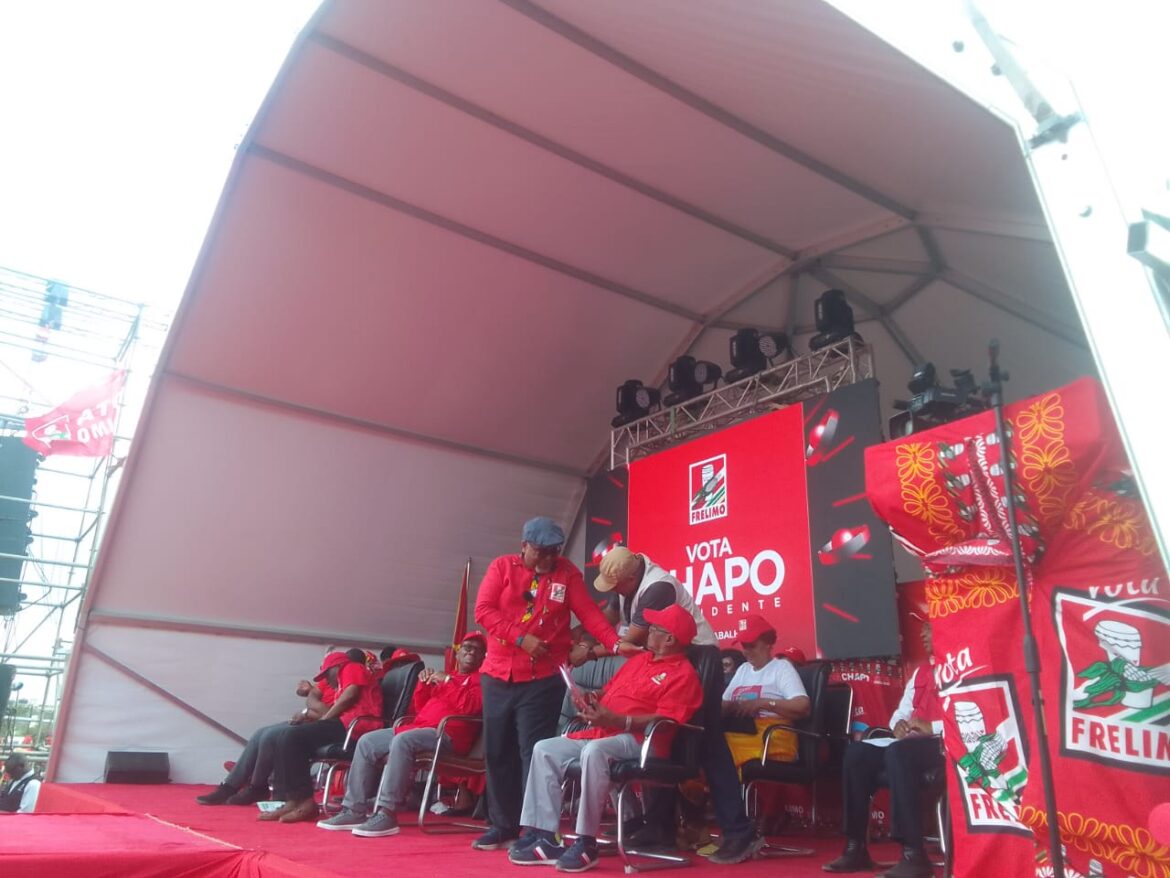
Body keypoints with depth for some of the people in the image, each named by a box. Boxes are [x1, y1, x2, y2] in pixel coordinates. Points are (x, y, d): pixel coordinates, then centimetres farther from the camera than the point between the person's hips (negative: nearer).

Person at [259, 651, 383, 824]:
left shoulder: (352, 668, 8)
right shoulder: (342, 685, 32)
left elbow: (350, 696, -9)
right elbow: (334, 712, 19)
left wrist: (322, 719, -2)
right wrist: (310, 719, 5)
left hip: (358, 725, -10)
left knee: (293, 736, -18)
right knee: (286, 737, 4)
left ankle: (304, 801, -16)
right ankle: (290, 799, -8)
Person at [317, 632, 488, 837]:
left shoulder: (480, 678, 3)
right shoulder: (446, 677, 25)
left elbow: (469, 707, -17)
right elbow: (419, 709, 23)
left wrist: (447, 681, -12)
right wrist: (423, 683, 7)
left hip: (448, 734, -9)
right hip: (420, 728, 9)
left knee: (402, 741, -34)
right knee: (367, 742, 3)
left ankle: (386, 814, -34)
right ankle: (354, 810, -2)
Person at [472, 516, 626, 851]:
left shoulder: (567, 573, 0)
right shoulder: (502, 566, 1)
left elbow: (589, 613, -5)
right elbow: (483, 609, -7)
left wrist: (614, 644, -20)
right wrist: (521, 639, -15)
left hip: (543, 679, -2)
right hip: (498, 675, 3)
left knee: (533, 753, -5)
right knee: (498, 752, 10)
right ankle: (503, 824, 24)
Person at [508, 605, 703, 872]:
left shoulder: (683, 673, -5)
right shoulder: (639, 659, 22)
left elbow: (665, 721, -17)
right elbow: (608, 691, 26)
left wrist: (615, 720, -23)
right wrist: (592, 704, 2)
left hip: (637, 741, -9)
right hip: (599, 734, 9)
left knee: (594, 751, -38)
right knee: (545, 749, -5)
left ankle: (586, 843, -26)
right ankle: (544, 837, -10)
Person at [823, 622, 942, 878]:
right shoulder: (921, 672, 23)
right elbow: (900, 712, 24)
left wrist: (932, 727, -22)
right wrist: (899, 724, 2)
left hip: (946, 743, -8)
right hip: (912, 742, 8)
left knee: (898, 753, -35)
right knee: (857, 752, -10)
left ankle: (913, 854, -31)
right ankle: (855, 847, -9)